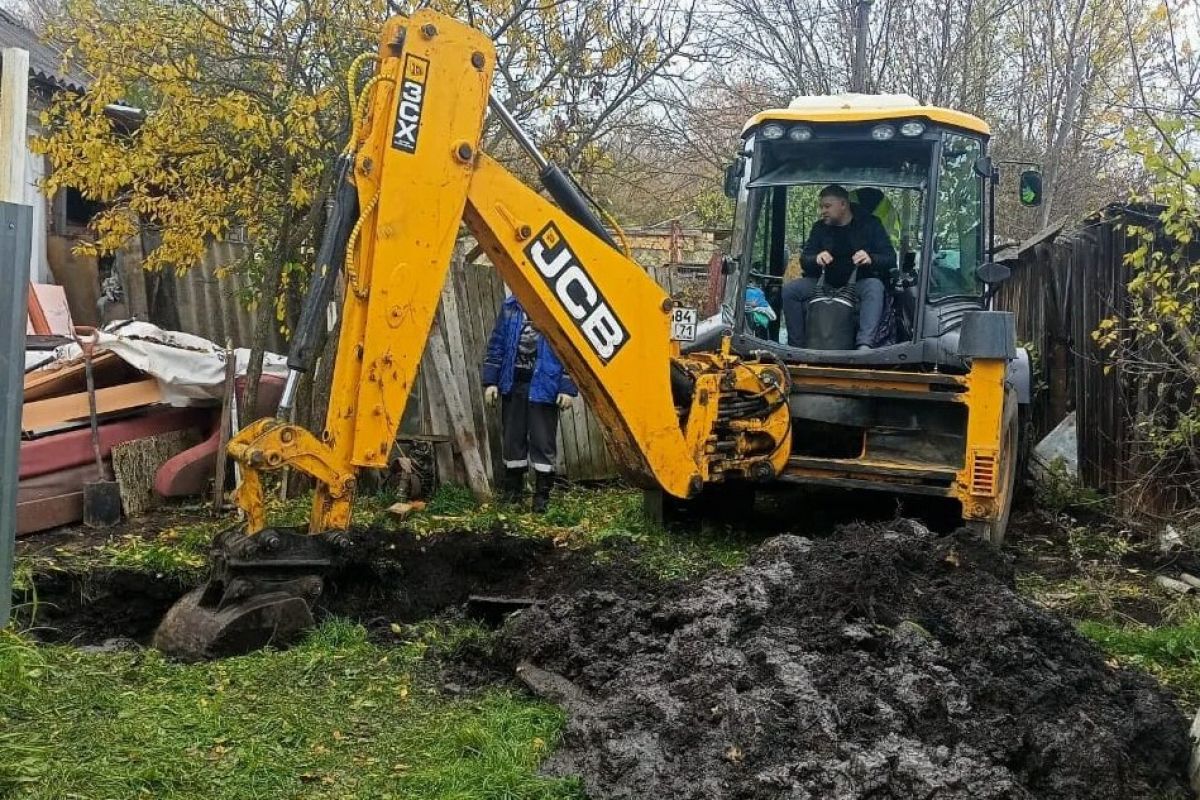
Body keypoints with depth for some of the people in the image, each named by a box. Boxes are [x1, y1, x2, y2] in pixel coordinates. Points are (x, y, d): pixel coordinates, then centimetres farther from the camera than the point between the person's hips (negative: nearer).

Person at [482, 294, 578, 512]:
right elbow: (496, 345, 10)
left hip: (543, 386, -4)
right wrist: (490, 381, 6)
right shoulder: (510, 307, 6)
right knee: (512, 438, 12)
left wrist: (567, 388, -8)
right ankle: (512, 490, 27)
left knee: (543, 441, 0)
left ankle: (542, 495, 10)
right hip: (513, 384, 4)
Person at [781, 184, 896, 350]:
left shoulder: (870, 224, -1)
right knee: (790, 289, -19)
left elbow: (890, 259, -7)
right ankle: (796, 347, -17)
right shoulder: (819, 227, 9)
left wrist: (870, 259, -30)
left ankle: (865, 345, -49)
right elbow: (804, 261, 3)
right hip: (826, 283, 3)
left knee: (875, 286, -36)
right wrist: (816, 259, -23)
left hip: (859, 283, -3)